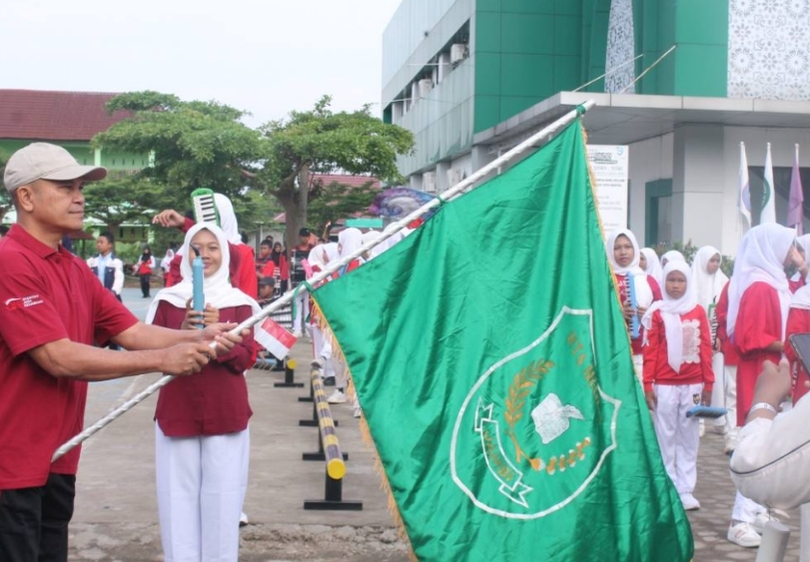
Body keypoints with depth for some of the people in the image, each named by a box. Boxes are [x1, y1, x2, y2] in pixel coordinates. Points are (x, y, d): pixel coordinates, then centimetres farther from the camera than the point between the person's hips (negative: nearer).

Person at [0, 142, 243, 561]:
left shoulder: (77, 271, 11)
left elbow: (134, 332, 5)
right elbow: (60, 358, -23)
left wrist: (196, 338, -13)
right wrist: (162, 360, -21)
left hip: (57, 460, 9)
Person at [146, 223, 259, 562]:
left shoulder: (239, 302, 4)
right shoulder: (168, 299, 5)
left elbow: (245, 359, -3)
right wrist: (183, 332, -17)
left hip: (225, 414, 0)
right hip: (177, 412, 0)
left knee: (221, 499, 1)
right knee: (179, 499, 1)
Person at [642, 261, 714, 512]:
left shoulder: (698, 312, 5)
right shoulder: (657, 312, -1)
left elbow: (705, 348, 6)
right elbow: (650, 350, -3)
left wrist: (708, 383, 4)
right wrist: (647, 384, -7)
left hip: (692, 385, 2)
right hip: (664, 385, -2)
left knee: (689, 438, 7)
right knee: (665, 437, 3)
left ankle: (686, 489, 13)